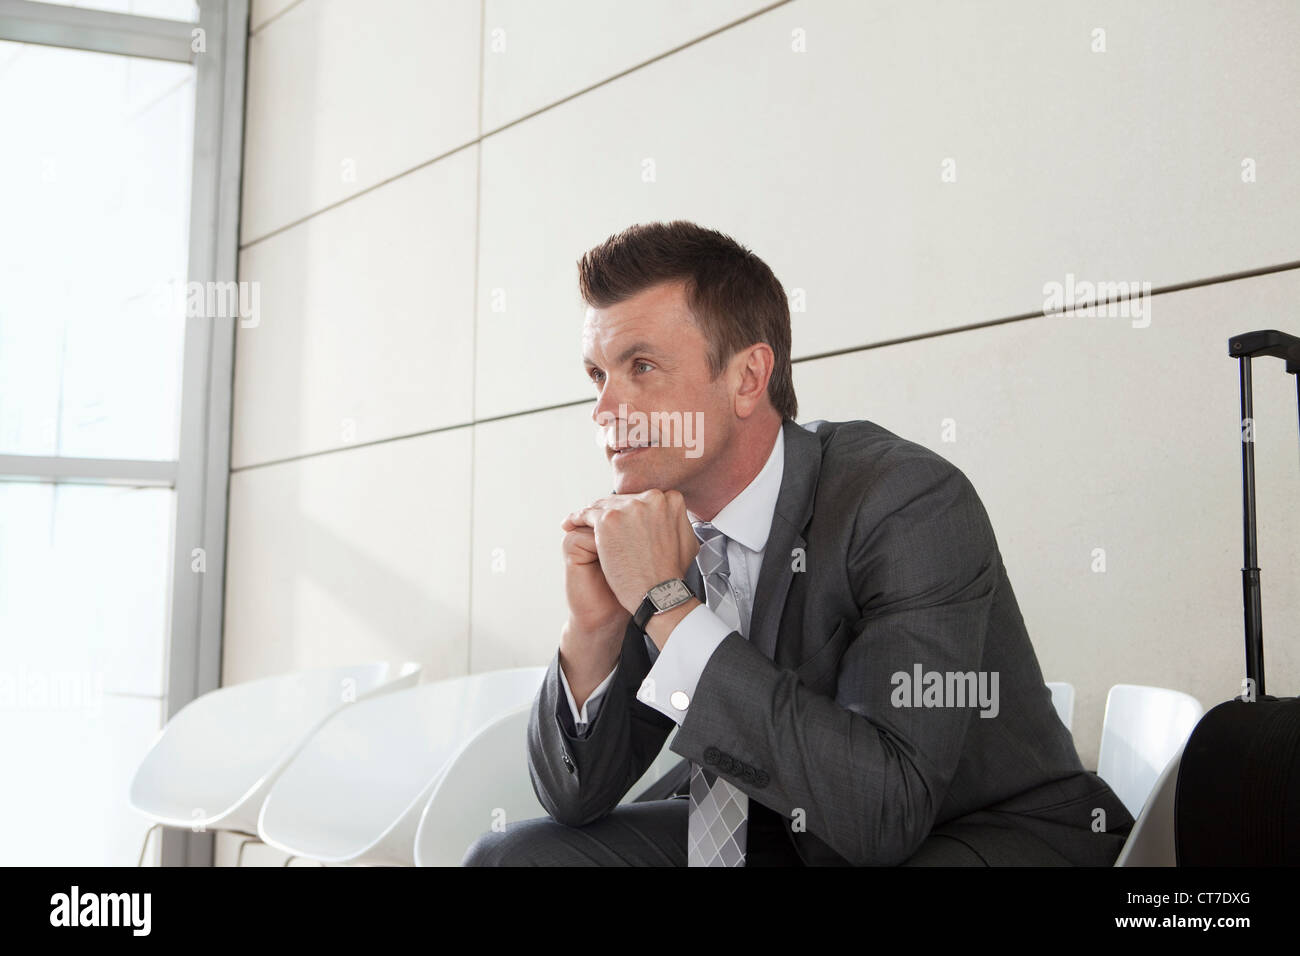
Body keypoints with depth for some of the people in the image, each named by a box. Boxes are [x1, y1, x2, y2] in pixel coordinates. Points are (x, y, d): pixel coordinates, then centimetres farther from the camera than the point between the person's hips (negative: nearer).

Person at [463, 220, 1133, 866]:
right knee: (512, 856, -5)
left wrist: (670, 606, -31)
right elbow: (575, 798, -1)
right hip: (778, 834, 6)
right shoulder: (652, 524, -6)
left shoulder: (912, 503, -23)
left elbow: (884, 814, -31)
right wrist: (593, 629, -20)